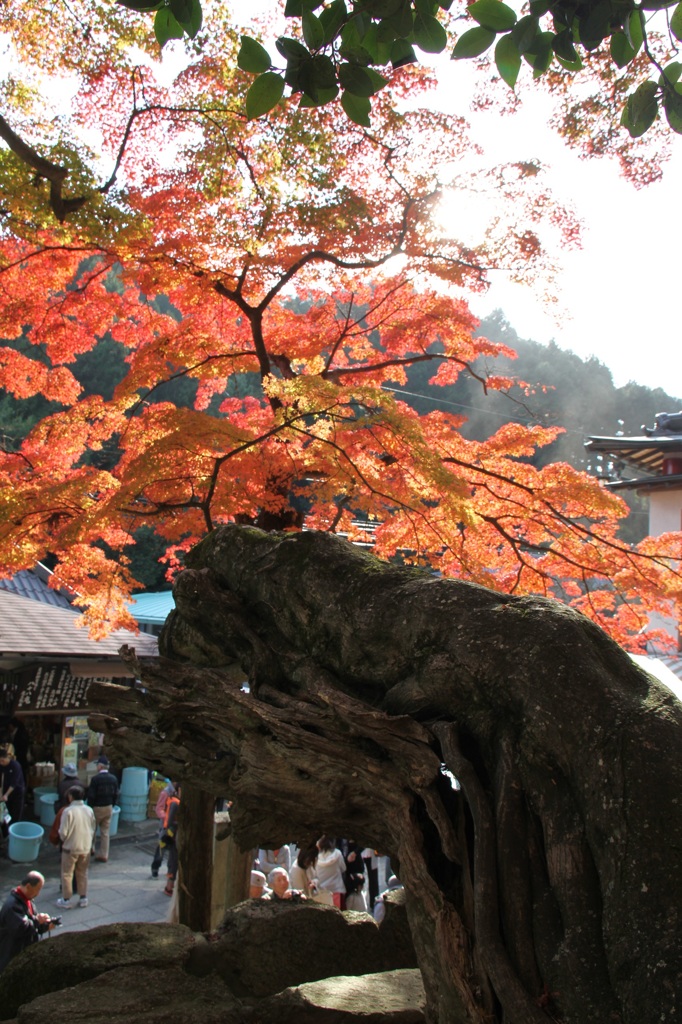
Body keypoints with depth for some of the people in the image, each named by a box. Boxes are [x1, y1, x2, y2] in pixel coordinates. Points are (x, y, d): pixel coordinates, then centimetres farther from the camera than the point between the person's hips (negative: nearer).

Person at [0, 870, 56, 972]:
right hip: (13, 957, -10)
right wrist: (37, 921, -21)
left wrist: (46, 926, -5)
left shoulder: (26, 900, 7)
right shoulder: (13, 905, -26)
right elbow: (20, 929, -35)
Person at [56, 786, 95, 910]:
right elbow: (93, 829, 5)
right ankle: (83, 898, 23)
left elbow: (63, 832, -16)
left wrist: (63, 839, 5)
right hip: (86, 847, 5)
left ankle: (66, 900, 15)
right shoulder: (89, 810, -3)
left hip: (70, 848, -5)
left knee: (67, 874, 9)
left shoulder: (68, 811, -18)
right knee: (83, 873, 18)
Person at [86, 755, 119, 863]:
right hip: (109, 808, 5)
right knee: (105, 832, 9)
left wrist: (90, 808, -2)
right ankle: (104, 855, 12)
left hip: (97, 808, -5)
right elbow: (116, 794, 4)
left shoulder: (95, 779, -17)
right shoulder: (113, 779, -1)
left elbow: (91, 795, -15)